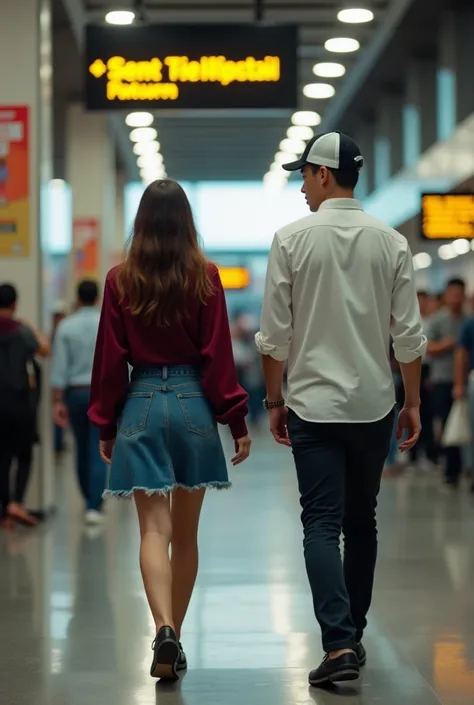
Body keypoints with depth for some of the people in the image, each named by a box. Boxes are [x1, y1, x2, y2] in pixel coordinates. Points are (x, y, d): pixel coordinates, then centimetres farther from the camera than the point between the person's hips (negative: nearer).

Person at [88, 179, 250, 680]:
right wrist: (236, 421, 3)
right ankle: (175, 640, 21)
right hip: (192, 401, 1)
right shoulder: (205, 277, -3)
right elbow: (218, 355, -3)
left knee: (154, 529, -4)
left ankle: (164, 630, -24)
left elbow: (109, 357, 1)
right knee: (186, 533, 12)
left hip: (141, 403, -1)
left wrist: (105, 425, 10)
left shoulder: (120, 280, -2)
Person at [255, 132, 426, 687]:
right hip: (374, 406, 3)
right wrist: (412, 402, 10)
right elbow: (409, 334, 0)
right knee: (362, 522, 15)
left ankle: (339, 642, -17)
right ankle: (353, 635, 23)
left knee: (322, 525, -3)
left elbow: (274, 334, -5)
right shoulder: (391, 242, 0)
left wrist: (274, 400, 7)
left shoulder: (293, 239, -6)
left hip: (314, 406, -3)